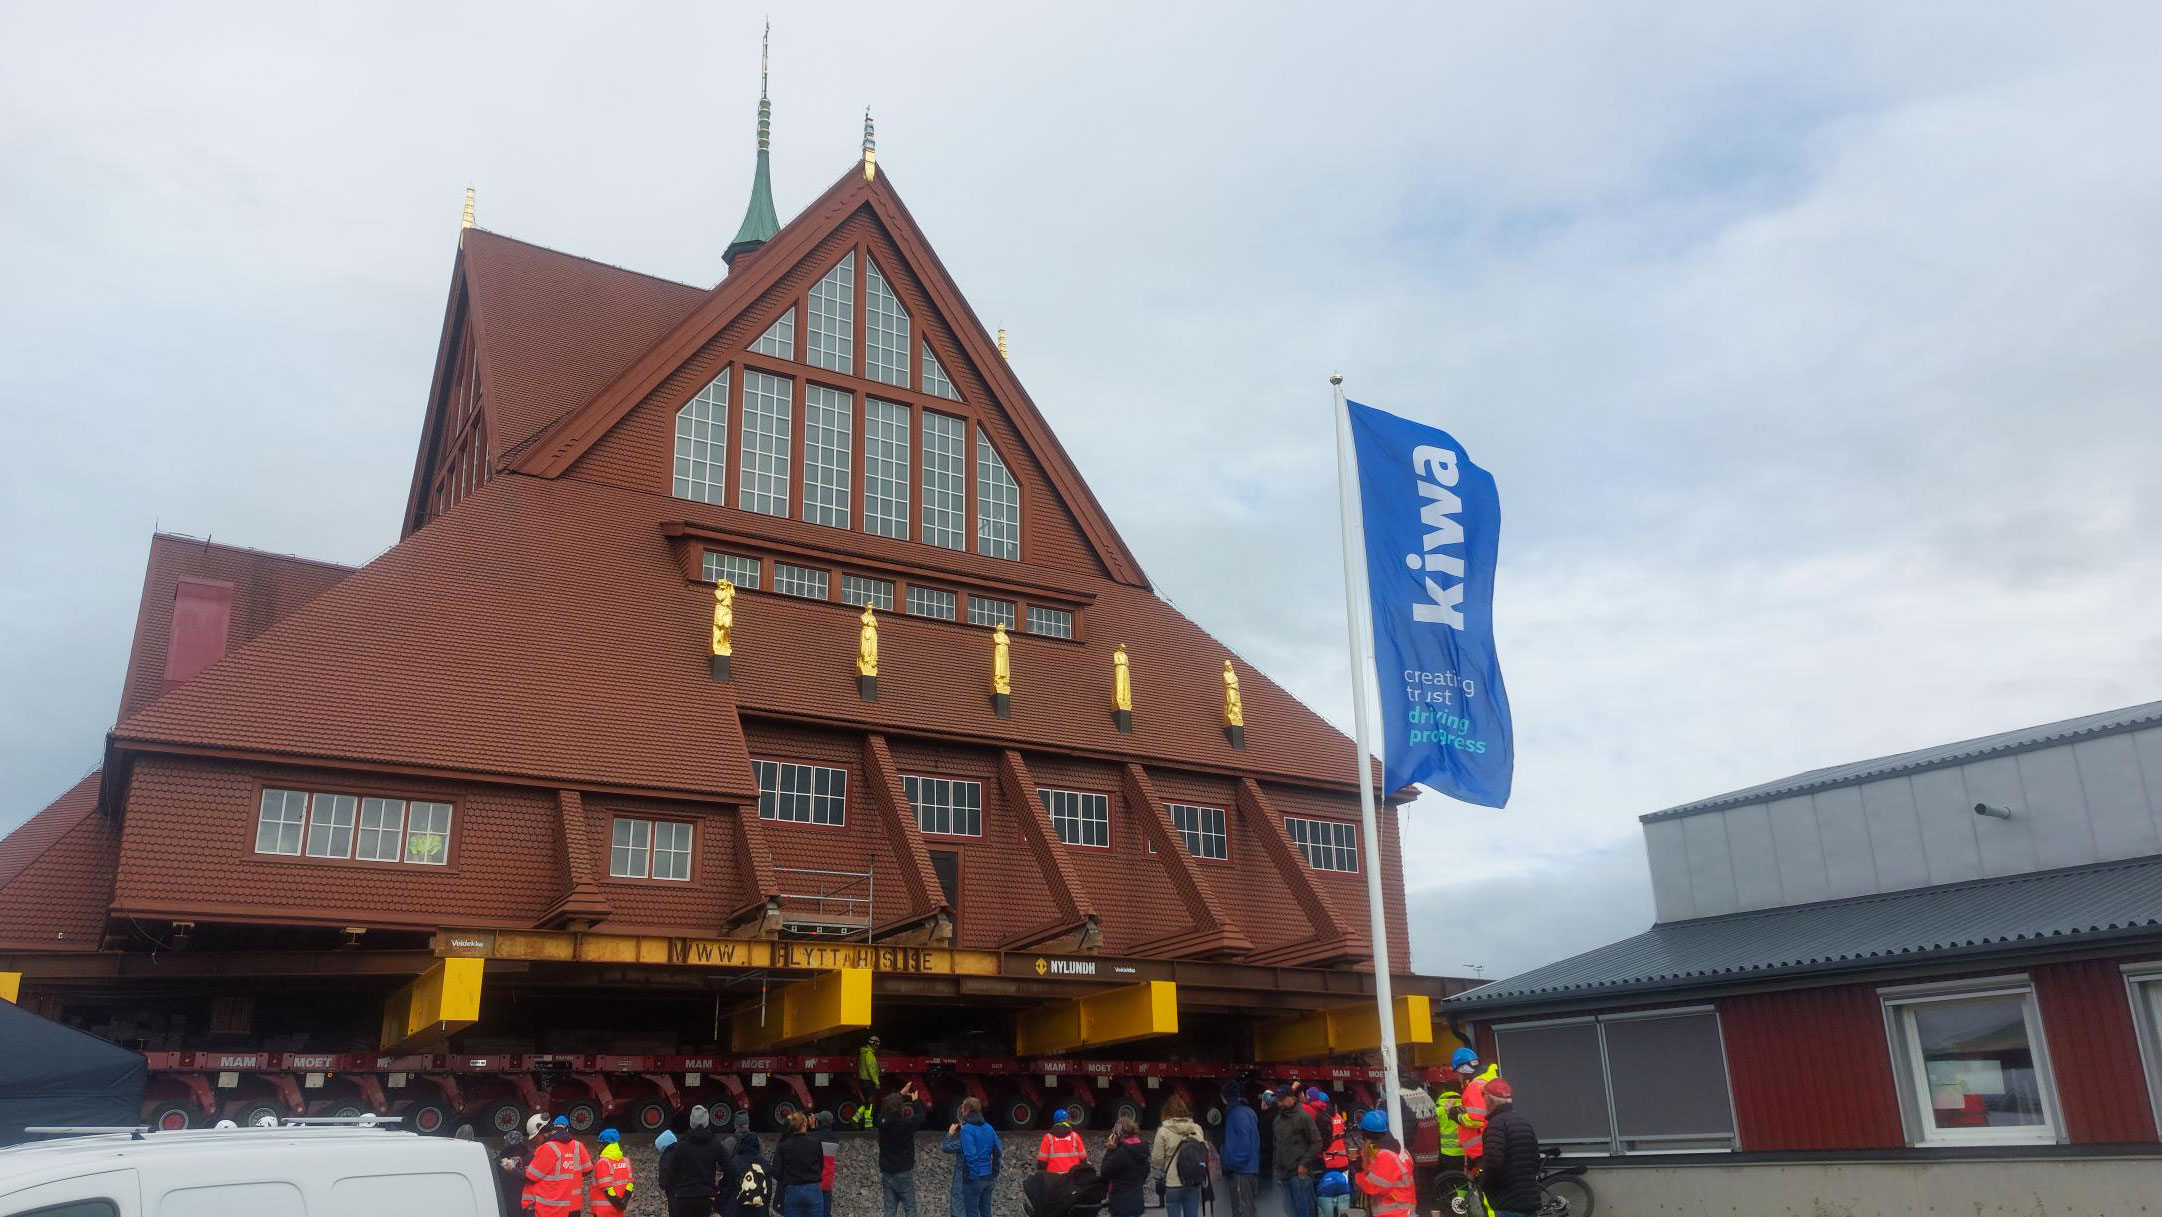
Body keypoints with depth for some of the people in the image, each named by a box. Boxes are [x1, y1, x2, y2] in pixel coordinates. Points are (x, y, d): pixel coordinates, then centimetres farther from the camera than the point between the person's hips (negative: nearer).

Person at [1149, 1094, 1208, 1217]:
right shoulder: (1197, 1129, 0)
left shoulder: (1163, 1131, -9)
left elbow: (1157, 1161, -7)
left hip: (1173, 1185, -3)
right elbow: (1205, 1153, 7)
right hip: (1195, 1184, 3)